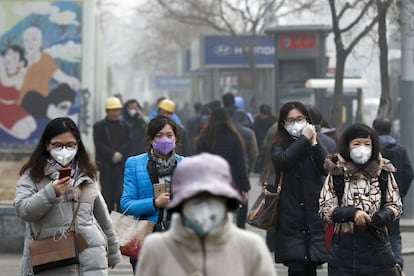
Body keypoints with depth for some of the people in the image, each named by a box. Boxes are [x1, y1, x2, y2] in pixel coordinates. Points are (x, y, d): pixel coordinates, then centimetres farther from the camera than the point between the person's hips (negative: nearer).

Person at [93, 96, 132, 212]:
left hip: (121, 166, 1)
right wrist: (113, 154, -15)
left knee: (121, 193, -8)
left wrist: (120, 155, -13)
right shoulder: (99, 126, 5)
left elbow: (128, 144, 3)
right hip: (106, 167, -1)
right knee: (107, 195, 2)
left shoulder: (124, 127, 12)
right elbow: (99, 144, -6)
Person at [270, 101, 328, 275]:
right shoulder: (279, 145, 5)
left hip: (314, 214, 3)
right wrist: (304, 139, -10)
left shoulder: (314, 145, 13)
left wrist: (313, 143, -8)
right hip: (291, 215, -3)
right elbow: (282, 160, -19)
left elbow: (326, 168, -3)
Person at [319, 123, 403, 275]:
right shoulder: (336, 174, 0)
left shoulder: (384, 172, 3)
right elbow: (325, 209, -1)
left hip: (377, 242, 1)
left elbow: (396, 205, 10)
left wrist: (382, 217, -12)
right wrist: (352, 214, -17)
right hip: (345, 244, -1)